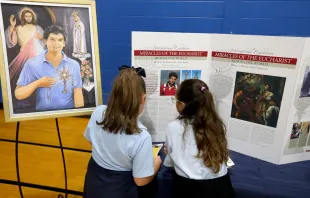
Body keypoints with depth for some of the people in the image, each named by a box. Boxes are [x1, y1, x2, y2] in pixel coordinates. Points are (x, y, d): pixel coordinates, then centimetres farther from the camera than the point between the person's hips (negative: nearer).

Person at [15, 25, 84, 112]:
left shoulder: (74, 65, 2)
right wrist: (37, 83, -8)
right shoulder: (32, 64, 1)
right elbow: (18, 94, 5)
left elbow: (78, 96, 1)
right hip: (43, 114, 1)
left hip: (69, 113, -1)